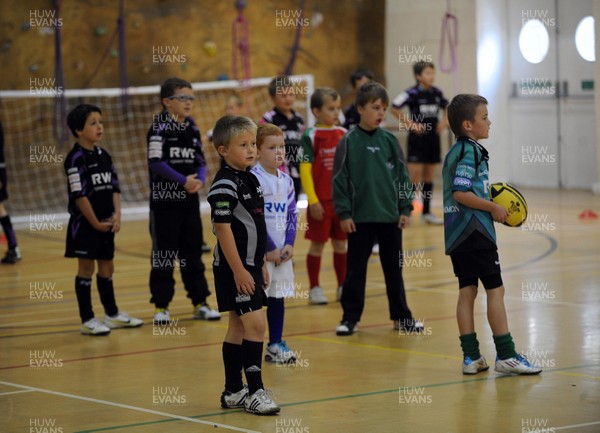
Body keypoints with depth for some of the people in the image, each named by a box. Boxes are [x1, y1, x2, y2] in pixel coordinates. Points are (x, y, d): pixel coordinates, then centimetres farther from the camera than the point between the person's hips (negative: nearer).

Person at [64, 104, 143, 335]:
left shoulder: (104, 155, 9)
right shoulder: (76, 158, -13)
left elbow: (114, 188, 10)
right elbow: (79, 195, -16)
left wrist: (117, 214, -4)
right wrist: (95, 223, -14)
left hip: (106, 223, 7)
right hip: (85, 223, -7)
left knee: (107, 267, 15)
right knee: (86, 267, -1)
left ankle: (112, 314, 26)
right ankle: (87, 320, 5)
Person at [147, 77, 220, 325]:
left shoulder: (192, 127, 9)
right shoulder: (160, 126, -10)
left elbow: (200, 160, 10)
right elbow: (156, 161, -17)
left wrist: (200, 179, -10)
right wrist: (183, 180, -20)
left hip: (190, 199, 6)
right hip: (164, 199, -6)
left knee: (193, 251, 11)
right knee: (163, 253, 1)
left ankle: (200, 303, 18)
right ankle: (161, 306, 9)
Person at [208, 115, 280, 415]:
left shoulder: (249, 179, 12)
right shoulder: (224, 185, -17)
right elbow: (223, 229, -19)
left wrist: (260, 264, 20)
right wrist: (238, 271, -21)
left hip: (250, 264, 9)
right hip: (234, 267, -9)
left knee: (239, 326, 12)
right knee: (255, 323, -12)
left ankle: (233, 392, 18)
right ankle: (255, 391, -8)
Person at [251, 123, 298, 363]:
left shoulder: (286, 180, 9)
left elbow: (292, 215, 11)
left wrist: (289, 244, -3)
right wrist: (269, 249, -14)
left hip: (282, 251, 7)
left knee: (278, 296, 12)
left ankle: (276, 344, 21)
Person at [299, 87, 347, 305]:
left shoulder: (343, 134, 6)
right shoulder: (310, 137, -8)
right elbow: (305, 170, -11)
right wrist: (313, 200, -15)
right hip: (321, 201, -4)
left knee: (341, 244, 10)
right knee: (317, 244, 3)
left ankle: (342, 286, 19)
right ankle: (315, 289, 12)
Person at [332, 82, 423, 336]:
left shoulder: (389, 141, 3)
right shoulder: (348, 142, -5)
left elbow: (402, 175, 7)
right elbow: (339, 179, -5)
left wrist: (405, 208, 3)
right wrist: (343, 213, -8)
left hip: (390, 217, 3)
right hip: (360, 217, -3)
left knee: (394, 268, 11)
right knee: (355, 269, 5)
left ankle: (401, 316, 20)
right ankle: (350, 317, 13)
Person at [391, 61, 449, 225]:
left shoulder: (436, 93, 6)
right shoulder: (413, 93, -11)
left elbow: (446, 107, 23)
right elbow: (394, 107, -14)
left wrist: (444, 121, 6)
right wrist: (409, 124, -15)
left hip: (433, 138, 6)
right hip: (417, 138, -6)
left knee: (429, 175, 10)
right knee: (414, 174, -9)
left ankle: (426, 212, 17)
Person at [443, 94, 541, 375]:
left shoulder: (456, 151, 15)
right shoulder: (471, 152, -14)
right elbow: (461, 193, -22)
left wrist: (487, 199, 17)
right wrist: (493, 208, -14)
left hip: (457, 233, 10)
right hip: (475, 233, -10)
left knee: (467, 290, 9)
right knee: (495, 289, -4)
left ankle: (471, 357, 9)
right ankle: (505, 355, -2)